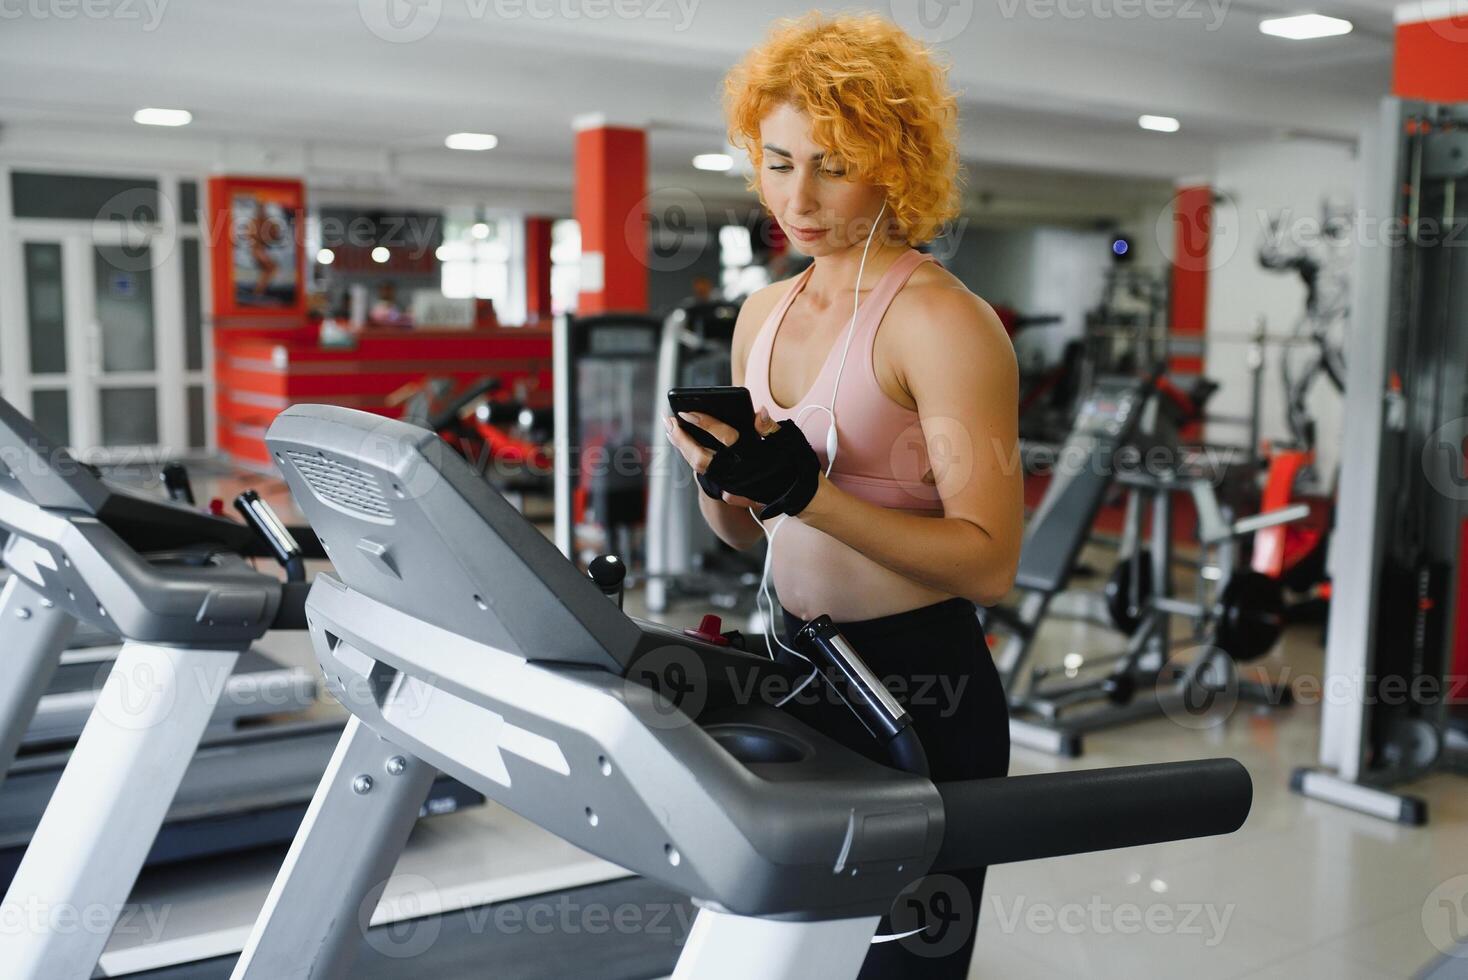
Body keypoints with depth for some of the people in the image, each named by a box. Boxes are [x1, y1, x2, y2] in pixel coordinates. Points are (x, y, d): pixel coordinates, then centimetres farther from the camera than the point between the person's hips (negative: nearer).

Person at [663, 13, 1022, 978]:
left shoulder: (944, 322, -15)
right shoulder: (765, 313, 7)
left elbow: (989, 561, -19)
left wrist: (809, 491, -28)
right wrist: (718, 468, -9)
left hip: (920, 690, -7)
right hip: (795, 668, 7)